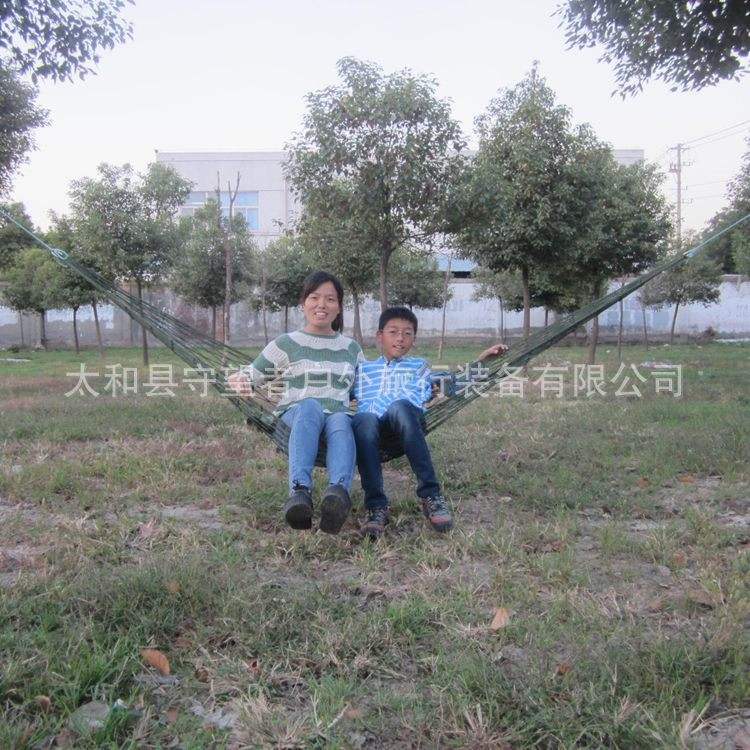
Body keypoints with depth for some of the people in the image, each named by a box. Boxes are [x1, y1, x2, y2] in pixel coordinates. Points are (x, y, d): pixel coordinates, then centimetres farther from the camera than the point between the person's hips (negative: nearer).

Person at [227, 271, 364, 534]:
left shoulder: (351, 348, 21)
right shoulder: (287, 344, 11)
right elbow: (251, 376, 11)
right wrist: (239, 382, -13)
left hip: (338, 416, 2)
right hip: (295, 414, -2)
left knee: (341, 421, -36)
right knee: (310, 405, -39)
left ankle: (339, 491, -64)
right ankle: (300, 491, -59)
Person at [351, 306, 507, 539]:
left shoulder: (419, 366, 33)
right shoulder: (364, 369, 33)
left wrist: (481, 360, 13)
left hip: (407, 421, 0)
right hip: (373, 424, 1)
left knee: (400, 407, -38)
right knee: (363, 420, -37)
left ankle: (430, 495, -37)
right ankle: (376, 505, -37)